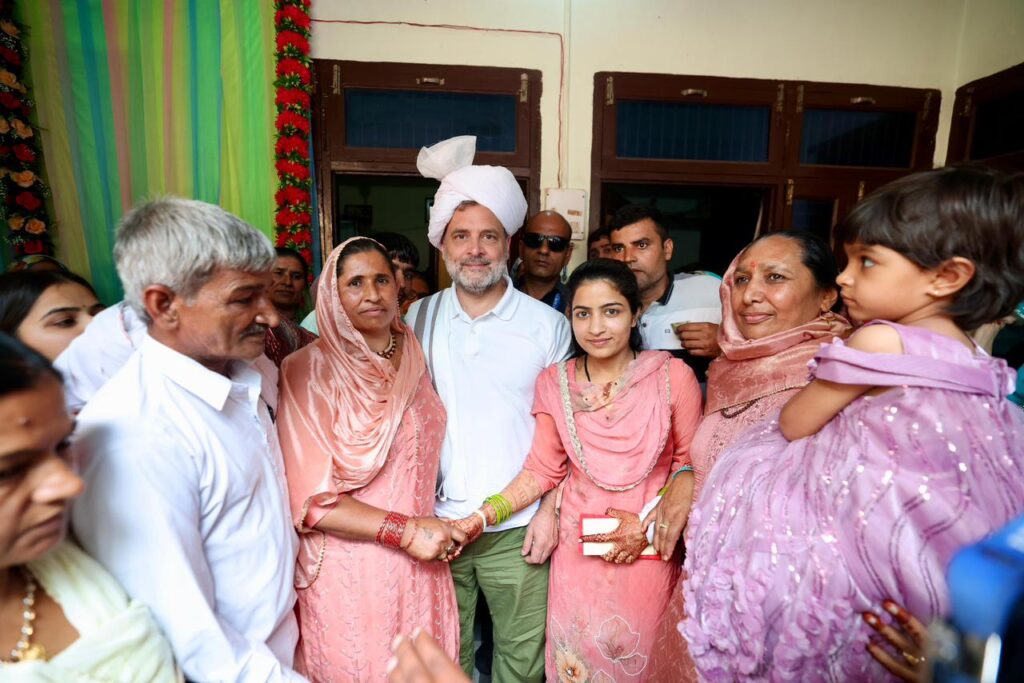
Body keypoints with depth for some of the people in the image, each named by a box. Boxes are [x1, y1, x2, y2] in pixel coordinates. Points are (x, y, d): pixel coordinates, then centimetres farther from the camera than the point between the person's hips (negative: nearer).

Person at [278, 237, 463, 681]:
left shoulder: (416, 358, 2)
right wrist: (404, 530, -17)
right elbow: (309, 498, -15)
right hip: (350, 568, -4)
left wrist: (431, 529, 3)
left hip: (420, 562, 4)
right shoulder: (308, 370, -14)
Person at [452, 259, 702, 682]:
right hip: (578, 553, 2)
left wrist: (648, 525, -13)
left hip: (648, 554, -1)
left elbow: (692, 461, -4)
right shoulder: (555, 383, -4)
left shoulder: (671, 375, -11)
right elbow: (542, 471, -1)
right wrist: (480, 519, -8)